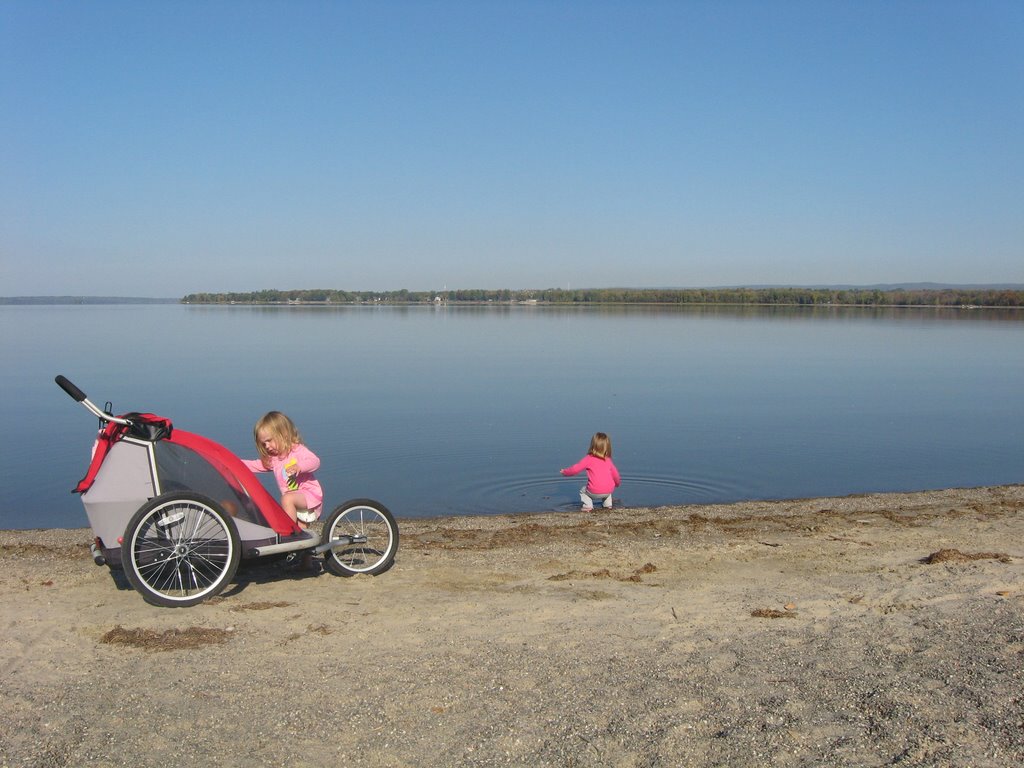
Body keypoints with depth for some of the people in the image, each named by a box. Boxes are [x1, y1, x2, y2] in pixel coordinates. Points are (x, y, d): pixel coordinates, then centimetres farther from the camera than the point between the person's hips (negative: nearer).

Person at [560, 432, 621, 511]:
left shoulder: (589, 459, -2)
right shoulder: (608, 460, 10)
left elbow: (575, 469, -2)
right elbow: (615, 474, 18)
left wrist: (565, 472, 16)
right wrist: (617, 483, 39)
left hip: (594, 492, -4)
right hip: (608, 491, 4)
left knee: (583, 490, 25)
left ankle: (588, 505, 6)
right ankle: (607, 504, 28)